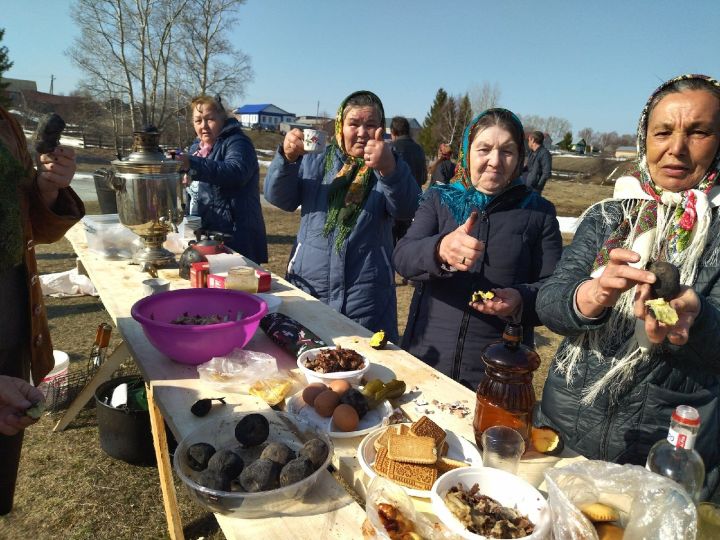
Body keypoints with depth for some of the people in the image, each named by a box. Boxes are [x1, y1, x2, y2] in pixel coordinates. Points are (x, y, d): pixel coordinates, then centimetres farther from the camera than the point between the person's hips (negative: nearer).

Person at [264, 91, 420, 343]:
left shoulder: (389, 167, 2)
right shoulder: (318, 161, 9)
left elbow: (407, 209, -18)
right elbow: (278, 197, -1)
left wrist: (389, 170, -38)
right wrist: (287, 158, -20)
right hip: (306, 287, 2)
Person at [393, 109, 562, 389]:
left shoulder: (538, 212, 2)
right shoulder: (438, 199, 3)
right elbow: (402, 258, -10)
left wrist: (521, 300, -24)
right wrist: (440, 249, -33)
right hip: (426, 357, 1)